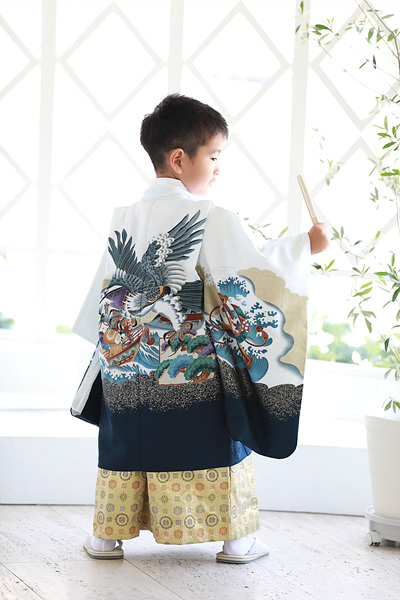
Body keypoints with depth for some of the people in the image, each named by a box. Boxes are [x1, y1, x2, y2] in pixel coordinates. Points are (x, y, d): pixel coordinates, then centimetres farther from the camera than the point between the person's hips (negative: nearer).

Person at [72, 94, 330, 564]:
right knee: (212, 446, 6)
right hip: (193, 367, -4)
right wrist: (305, 244, 5)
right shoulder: (212, 220, -12)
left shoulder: (125, 218, 4)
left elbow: (107, 289, 12)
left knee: (128, 446, 13)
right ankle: (235, 538, 15)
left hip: (129, 365, 5)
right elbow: (256, 268, -8)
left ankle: (107, 534, 18)